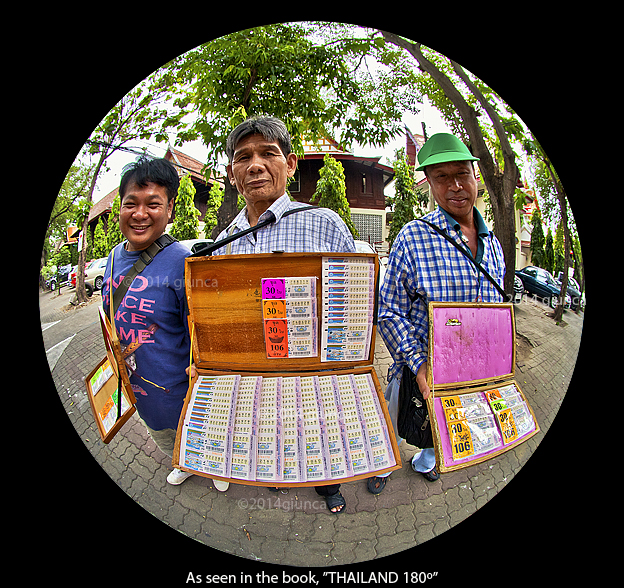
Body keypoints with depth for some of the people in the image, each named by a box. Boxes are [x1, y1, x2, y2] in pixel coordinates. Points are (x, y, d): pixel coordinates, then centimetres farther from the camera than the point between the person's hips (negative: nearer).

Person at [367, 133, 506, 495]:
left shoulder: (494, 245, 1)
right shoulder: (413, 238, -18)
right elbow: (390, 312, -17)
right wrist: (421, 366, -25)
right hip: (419, 371, -5)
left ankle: (424, 462, 62)